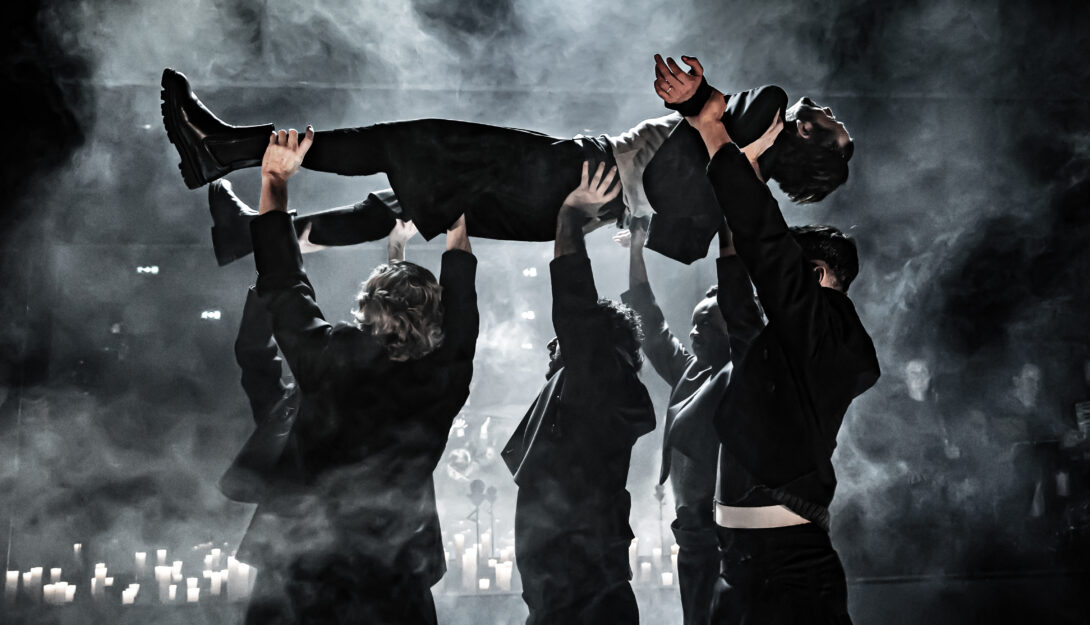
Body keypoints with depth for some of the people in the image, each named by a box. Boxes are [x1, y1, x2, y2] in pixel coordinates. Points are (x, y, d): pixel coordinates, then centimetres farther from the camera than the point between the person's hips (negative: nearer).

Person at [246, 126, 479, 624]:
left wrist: (273, 187, 6)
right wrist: (459, 223, 20)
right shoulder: (443, 382, -14)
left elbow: (282, 286, -4)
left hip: (319, 570, 0)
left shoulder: (328, 363, -17)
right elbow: (461, 318, 6)